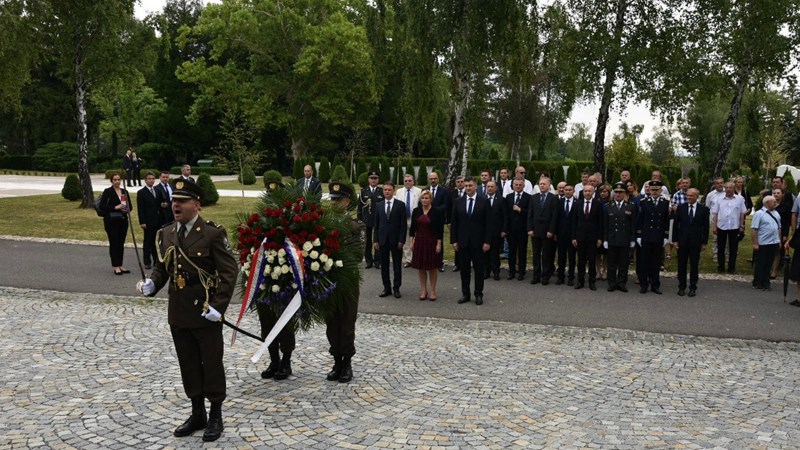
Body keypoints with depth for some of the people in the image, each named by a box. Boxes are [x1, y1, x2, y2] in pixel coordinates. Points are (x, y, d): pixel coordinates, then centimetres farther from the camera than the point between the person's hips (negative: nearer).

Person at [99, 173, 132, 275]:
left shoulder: (125, 192, 11)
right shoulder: (107, 191, -4)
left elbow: (130, 206, 16)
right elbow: (102, 205, -10)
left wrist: (128, 209, -6)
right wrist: (115, 207, -19)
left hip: (123, 220, 5)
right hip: (111, 221, -5)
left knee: (121, 243, 8)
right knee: (114, 243, -3)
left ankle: (120, 265, 16)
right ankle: (116, 266, 2)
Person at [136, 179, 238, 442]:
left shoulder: (212, 234, -12)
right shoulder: (165, 235, 7)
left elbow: (230, 271, -13)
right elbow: (162, 268, 14)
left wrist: (218, 306, -19)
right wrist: (151, 284, -8)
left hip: (205, 313, -6)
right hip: (178, 313, 6)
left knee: (211, 364, 6)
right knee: (188, 365, 15)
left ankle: (215, 417, 21)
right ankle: (197, 414, 31)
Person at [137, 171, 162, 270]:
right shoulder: (141, 193, -3)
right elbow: (140, 209, -7)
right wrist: (142, 222, -12)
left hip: (158, 221, 5)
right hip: (148, 221, -5)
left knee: (156, 242, 8)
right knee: (147, 242, 1)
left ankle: (156, 260, 15)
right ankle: (147, 262, 7)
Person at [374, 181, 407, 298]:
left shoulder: (400, 205, -1)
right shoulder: (379, 206, 8)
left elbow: (403, 224, -4)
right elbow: (376, 224, 9)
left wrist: (401, 240, -10)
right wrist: (375, 240, 2)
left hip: (396, 240, -3)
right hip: (382, 240, 3)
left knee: (397, 265, 4)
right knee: (384, 265, 7)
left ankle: (396, 288, 12)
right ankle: (387, 288, 16)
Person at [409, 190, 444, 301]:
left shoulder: (437, 212, -6)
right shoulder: (416, 211, 3)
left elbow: (440, 229, -6)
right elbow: (412, 227, 7)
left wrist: (439, 244, -10)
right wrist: (411, 241, 2)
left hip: (432, 241, -3)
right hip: (419, 241, 3)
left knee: (432, 267, 4)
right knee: (421, 267, 7)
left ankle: (433, 291, 14)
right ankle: (423, 290, 17)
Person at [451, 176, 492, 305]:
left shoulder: (484, 202, -2)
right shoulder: (458, 202, 5)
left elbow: (488, 223, -3)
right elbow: (454, 223, 5)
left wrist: (487, 241, -8)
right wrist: (453, 240, -1)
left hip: (478, 241, -2)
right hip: (462, 241, 2)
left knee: (478, 269, 5)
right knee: (464, 269, 8)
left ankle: (479, 295, 14)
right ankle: (465, 294, 17)